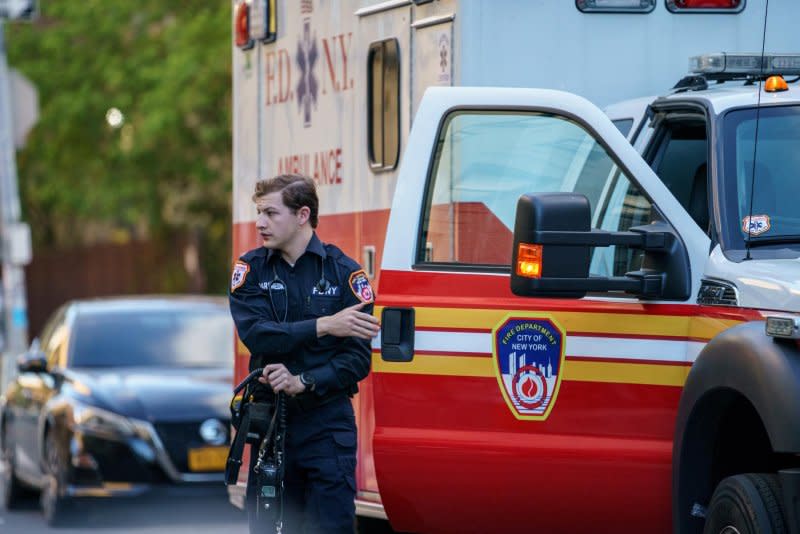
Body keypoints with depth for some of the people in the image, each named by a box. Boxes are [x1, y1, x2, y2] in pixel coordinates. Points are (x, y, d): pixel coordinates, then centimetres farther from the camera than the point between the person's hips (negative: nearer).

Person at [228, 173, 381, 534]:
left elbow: (358, 359, -6)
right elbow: (255, 334, -12)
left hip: (328, 425, -2)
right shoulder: (251, 269, 5)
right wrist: (324, 325, -19)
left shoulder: (344, 273, -1)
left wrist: (303, 382, -20)